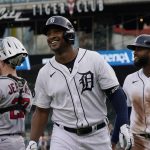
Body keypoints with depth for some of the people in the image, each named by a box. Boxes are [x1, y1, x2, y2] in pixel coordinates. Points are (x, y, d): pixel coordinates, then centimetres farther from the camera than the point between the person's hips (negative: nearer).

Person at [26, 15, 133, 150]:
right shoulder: (45, 73, 3)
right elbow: (41, 111, 9)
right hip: (64, 136, 1)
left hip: (98, 134, -1)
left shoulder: (94, 60, -5)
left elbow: (116, 94, -5)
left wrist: (123, 126, -16)